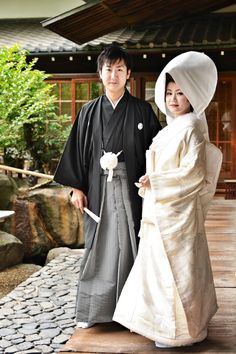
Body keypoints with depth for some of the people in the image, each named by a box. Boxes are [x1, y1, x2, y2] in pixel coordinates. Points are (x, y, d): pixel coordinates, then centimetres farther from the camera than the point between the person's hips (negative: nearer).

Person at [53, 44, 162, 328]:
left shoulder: (142, 111, 2)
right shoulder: (89, 112, 7)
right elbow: (77, 151, 8)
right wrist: (76, 187, 2)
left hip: (130, 190, -1)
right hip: (98, 190, 1)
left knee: (129, 245, 2)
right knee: (98, 246, 5)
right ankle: (93, 309, 14)